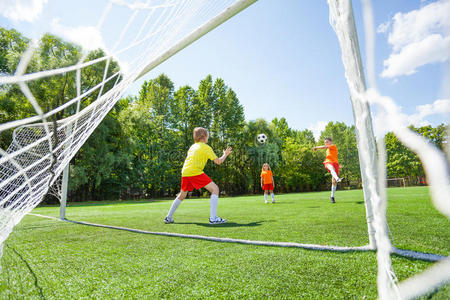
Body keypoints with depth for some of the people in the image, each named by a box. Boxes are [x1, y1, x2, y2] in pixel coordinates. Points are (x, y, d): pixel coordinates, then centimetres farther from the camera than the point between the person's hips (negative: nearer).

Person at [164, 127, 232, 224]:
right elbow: (218, 161, 3)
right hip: (195, 172, -8)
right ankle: (213, 218, -14)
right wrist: (225, 154, 18)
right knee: (215, 189, -5)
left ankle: (168, 217, 31)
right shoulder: (206, 147, 3)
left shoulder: (193, 146, 23)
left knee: (182, 195, 25)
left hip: (185, 172, 8)